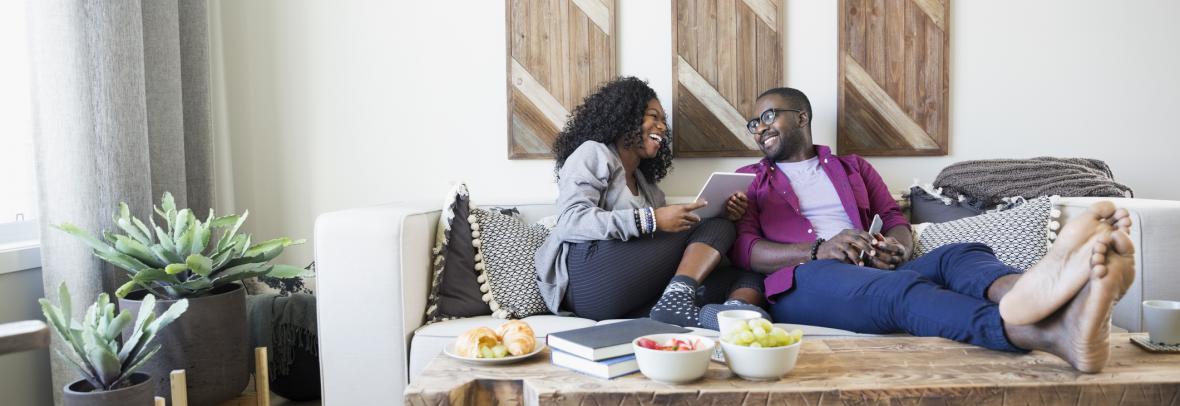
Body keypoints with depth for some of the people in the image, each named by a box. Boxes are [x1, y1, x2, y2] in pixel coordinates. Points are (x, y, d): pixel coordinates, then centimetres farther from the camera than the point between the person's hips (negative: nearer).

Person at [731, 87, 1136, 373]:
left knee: (960, 255, -27)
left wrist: (899, 247, -8)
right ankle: (1056, 335, -64)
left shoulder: (853, 167, 29)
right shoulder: (749, 180, 19)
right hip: (804, 280, -4)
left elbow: (895, 218, 19)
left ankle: (1023, 292, -67)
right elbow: (742, 249, 3)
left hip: (875, 273, 4)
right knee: (901, 288, -36)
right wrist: (817, 251, -14)